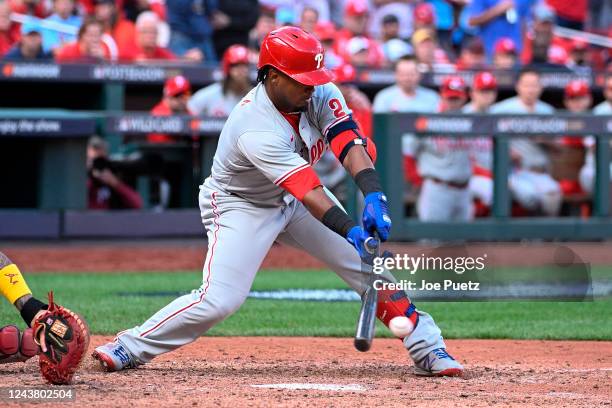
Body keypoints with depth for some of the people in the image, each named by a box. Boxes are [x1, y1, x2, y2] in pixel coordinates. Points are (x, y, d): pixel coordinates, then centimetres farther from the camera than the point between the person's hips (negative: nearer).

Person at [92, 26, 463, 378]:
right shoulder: (256, 129, -36)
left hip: (294, 197, 7)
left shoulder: (320, 93, -17)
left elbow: (348, 141, -29)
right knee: (220, 299, -20)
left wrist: (374, 195, -46)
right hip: (243, 205, -7)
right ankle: (131, 348, -5)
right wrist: (350, 230, -51)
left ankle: (427, 348, 5)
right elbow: (309, 193, -41)